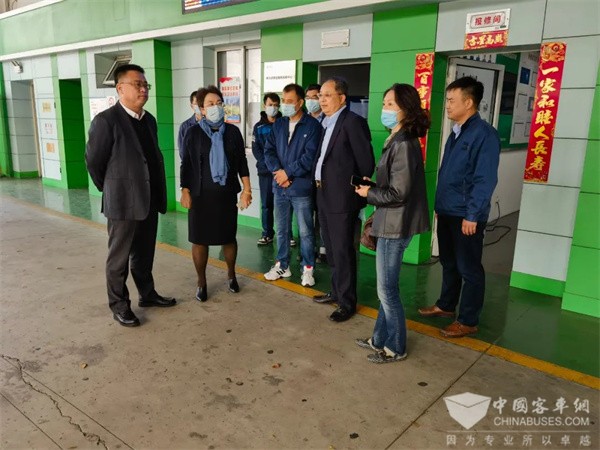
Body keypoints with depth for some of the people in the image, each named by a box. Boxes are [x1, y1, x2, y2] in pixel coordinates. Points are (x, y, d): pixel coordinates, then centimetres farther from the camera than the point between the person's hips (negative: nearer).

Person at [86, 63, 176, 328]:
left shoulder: (149, 120, 9)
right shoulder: (106, 120, -12)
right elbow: (93, 161, -7)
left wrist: (158, 193, 11)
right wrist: (110, 190, 4)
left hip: (149, 200, 6)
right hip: (123, 201, -6)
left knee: (144, 254, 19)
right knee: (119, 257, 7)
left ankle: (147, 294, 34)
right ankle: (119, 305, 21)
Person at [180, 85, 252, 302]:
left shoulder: (233, 131, 4)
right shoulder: (193, 133, 0)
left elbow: (242, 162, 5)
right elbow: (186, 164, 1)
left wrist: (247, 189, 0)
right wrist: (185, 191, -4)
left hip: (226, 193, 1)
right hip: (200, 194, -1)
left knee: (229, 236, 9)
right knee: (199, 239, 4)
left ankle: (231, 275, 31)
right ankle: (201, 283, 19)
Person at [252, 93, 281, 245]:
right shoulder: (259, 127, 9)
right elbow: (256, 148, 3)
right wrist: (268, 163, -11)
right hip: (265, 171, 2)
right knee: (266, 204, 5)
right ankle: (267, 234, 14)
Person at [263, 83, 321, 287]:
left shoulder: (312, 126, -6)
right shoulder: (278, 125, 11)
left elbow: (310, 156, -14)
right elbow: (269, 150, 6)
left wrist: (288, 172, -14)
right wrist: (278, 171, -11)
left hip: (301, 188, -5)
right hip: (280, 187, 5)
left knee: (305, 231, 4)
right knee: (281, 230, 14)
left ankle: (308, 269, 17)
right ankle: (282, 266, 28)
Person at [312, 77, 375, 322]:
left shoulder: (353, 122, -13)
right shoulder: (327, 124, 13)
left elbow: (366, 162, -14)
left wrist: (358, 190, -6)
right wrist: (319, 183, 8)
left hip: (341, 198, -9)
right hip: (324, 196, 9)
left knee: (342, 251, 0)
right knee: (332, 250, 19)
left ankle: (347, 302, 14)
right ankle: (336, 291, 34)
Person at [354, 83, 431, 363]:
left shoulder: (404, 144, -20)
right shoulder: (397, 141, 11)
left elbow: (398, 192, -23)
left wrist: (369, 193, -7)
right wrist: (377, 214, 15)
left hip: (395, 226, -10)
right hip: (390, 223, 10)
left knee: (387, 289, 2)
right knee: (386, 287, 18)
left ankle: (395, 348, 19)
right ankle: (381, 339, 32)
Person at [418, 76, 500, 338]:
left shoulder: (484, 134, -14)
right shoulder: (456, 132, 12)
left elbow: (486, 179, -19)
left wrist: (472, 215, -20)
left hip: (466, 215, -8)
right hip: (447, 211, 8)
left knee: (469, 269, 4)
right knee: (448, 263, 19)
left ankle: (468, 321, 17)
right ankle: (445, 306, 35)